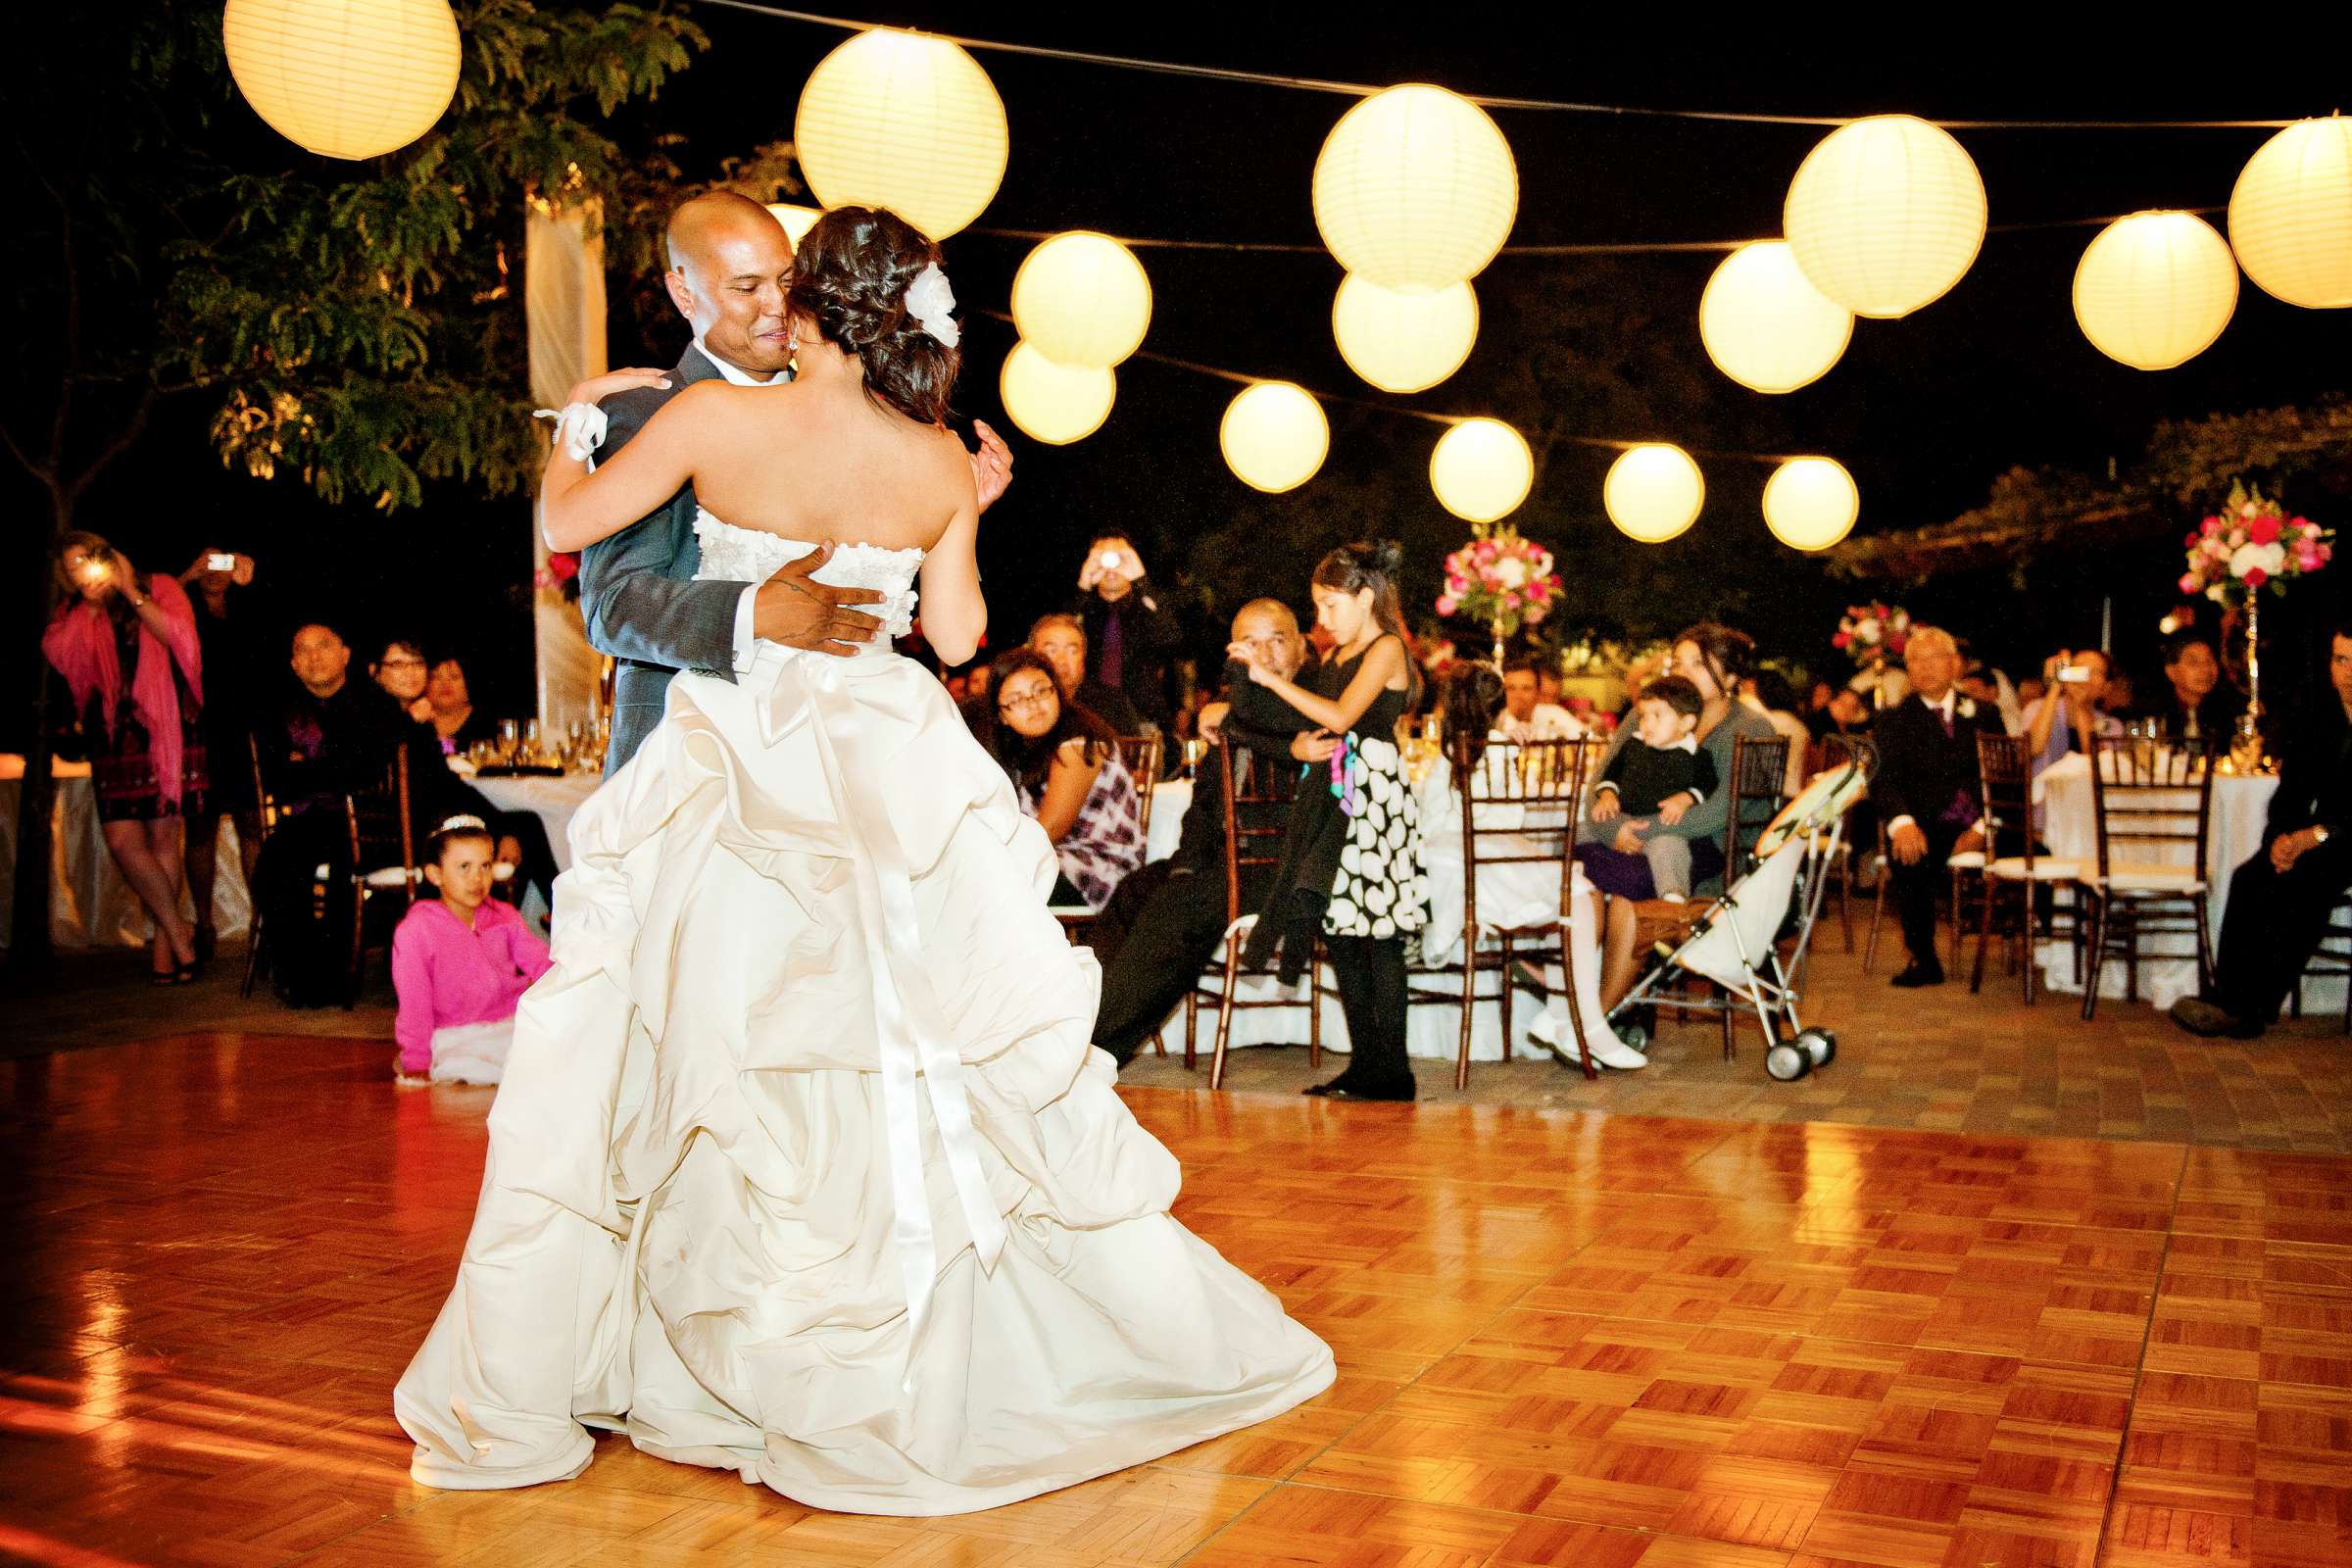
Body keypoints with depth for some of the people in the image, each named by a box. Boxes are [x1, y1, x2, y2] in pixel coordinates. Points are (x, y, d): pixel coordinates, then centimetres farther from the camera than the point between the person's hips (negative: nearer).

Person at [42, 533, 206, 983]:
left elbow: (178, 635, -10)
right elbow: (55, 650, -3)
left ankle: (163, 941, 7)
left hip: (165, 728, -3)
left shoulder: (159, 589, 7)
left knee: (163, 835, -1)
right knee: (121, 840, -8)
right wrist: (90, 604, 1)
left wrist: (132, 594, -5)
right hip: (113, 734, 3)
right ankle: (178, 932, 3)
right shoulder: (76, 613, 15)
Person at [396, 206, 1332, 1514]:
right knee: (940, 1059, 11)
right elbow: (959, 634, 7)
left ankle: (525, 1399, 15)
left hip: (732, 785, -2)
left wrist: (581, 420, 21)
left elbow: (566, 521, 2)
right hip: (888, 785, 2)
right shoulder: (937, 463, -1)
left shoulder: (715, 418, -7)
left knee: (639, 1058, 7)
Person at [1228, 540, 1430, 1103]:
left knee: (1376, 935, -6)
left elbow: (1340, 717, -17)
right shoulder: (1341, 653, 18)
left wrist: (1272, 677, -13)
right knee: (1338, 931, 8)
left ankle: (1390, 1072, 0)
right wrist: (1266, 672, 8)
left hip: (1372, 796, -9)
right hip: (1332, 797, 9)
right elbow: (1309, 718, 15)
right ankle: (1364, 1064, 15)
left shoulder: (1386, 648, -7)